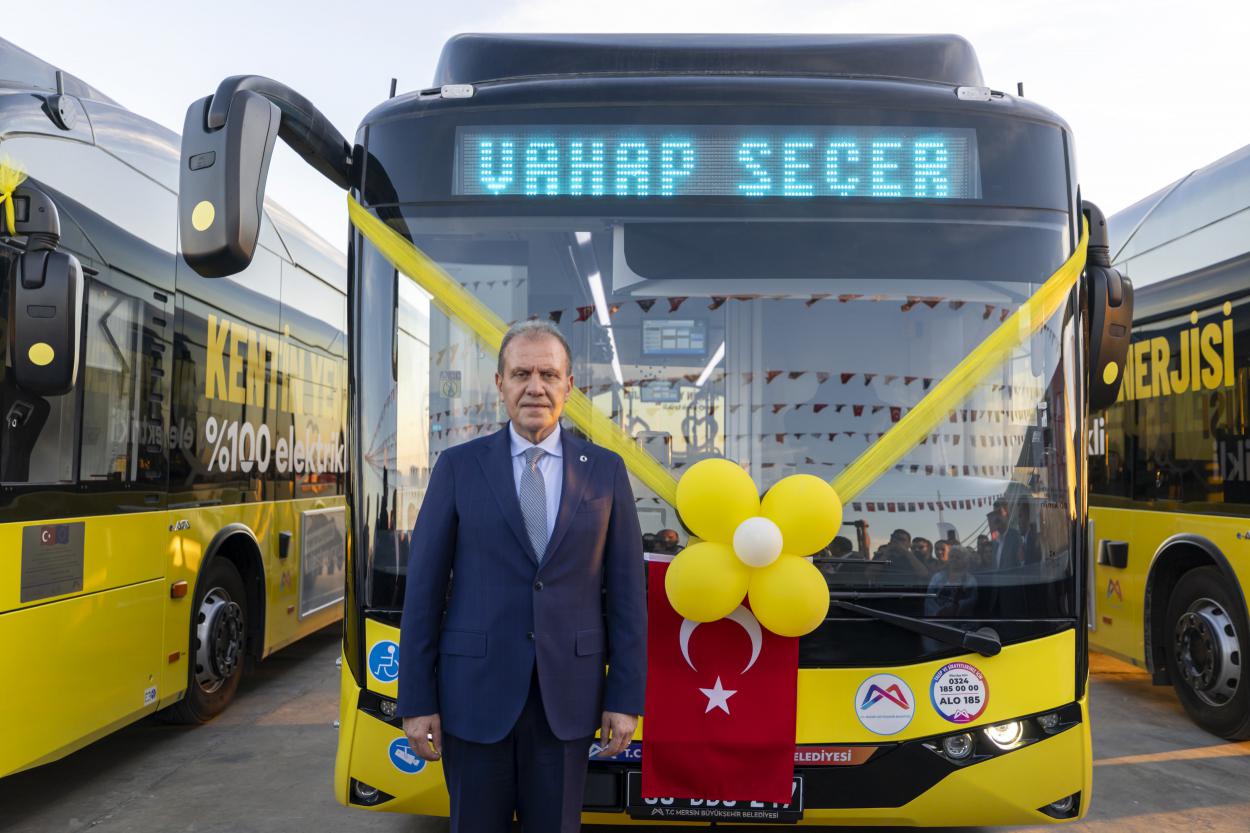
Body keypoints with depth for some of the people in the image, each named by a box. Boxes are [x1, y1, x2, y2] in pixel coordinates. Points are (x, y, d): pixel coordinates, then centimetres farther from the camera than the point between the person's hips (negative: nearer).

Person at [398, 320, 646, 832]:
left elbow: (626, 590, 2)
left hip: (567, 694, 1)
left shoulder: (605, 470, 1)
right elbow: (424, 587, -2)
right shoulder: (458, 466, -2)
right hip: (476, 690, -1)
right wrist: (416, 700, -3)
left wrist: (626, 698, -1)